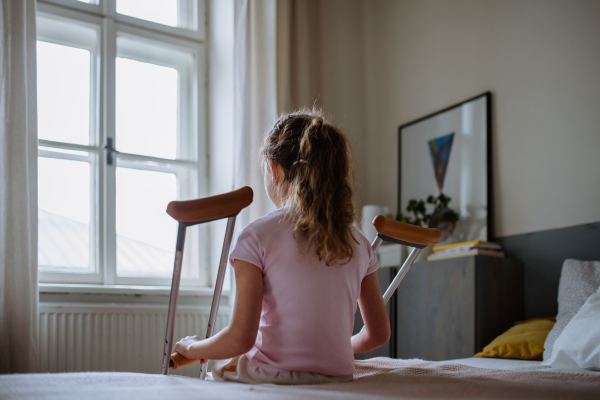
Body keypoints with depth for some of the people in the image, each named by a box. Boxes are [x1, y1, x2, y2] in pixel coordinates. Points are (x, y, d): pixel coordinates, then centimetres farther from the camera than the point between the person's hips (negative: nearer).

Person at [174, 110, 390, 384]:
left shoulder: (258, 236, -8)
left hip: (273, 380, -5)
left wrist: (192, 348, 6)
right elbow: (379, 334, 13)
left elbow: (240, 339, -13)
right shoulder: (357, 243, 6)